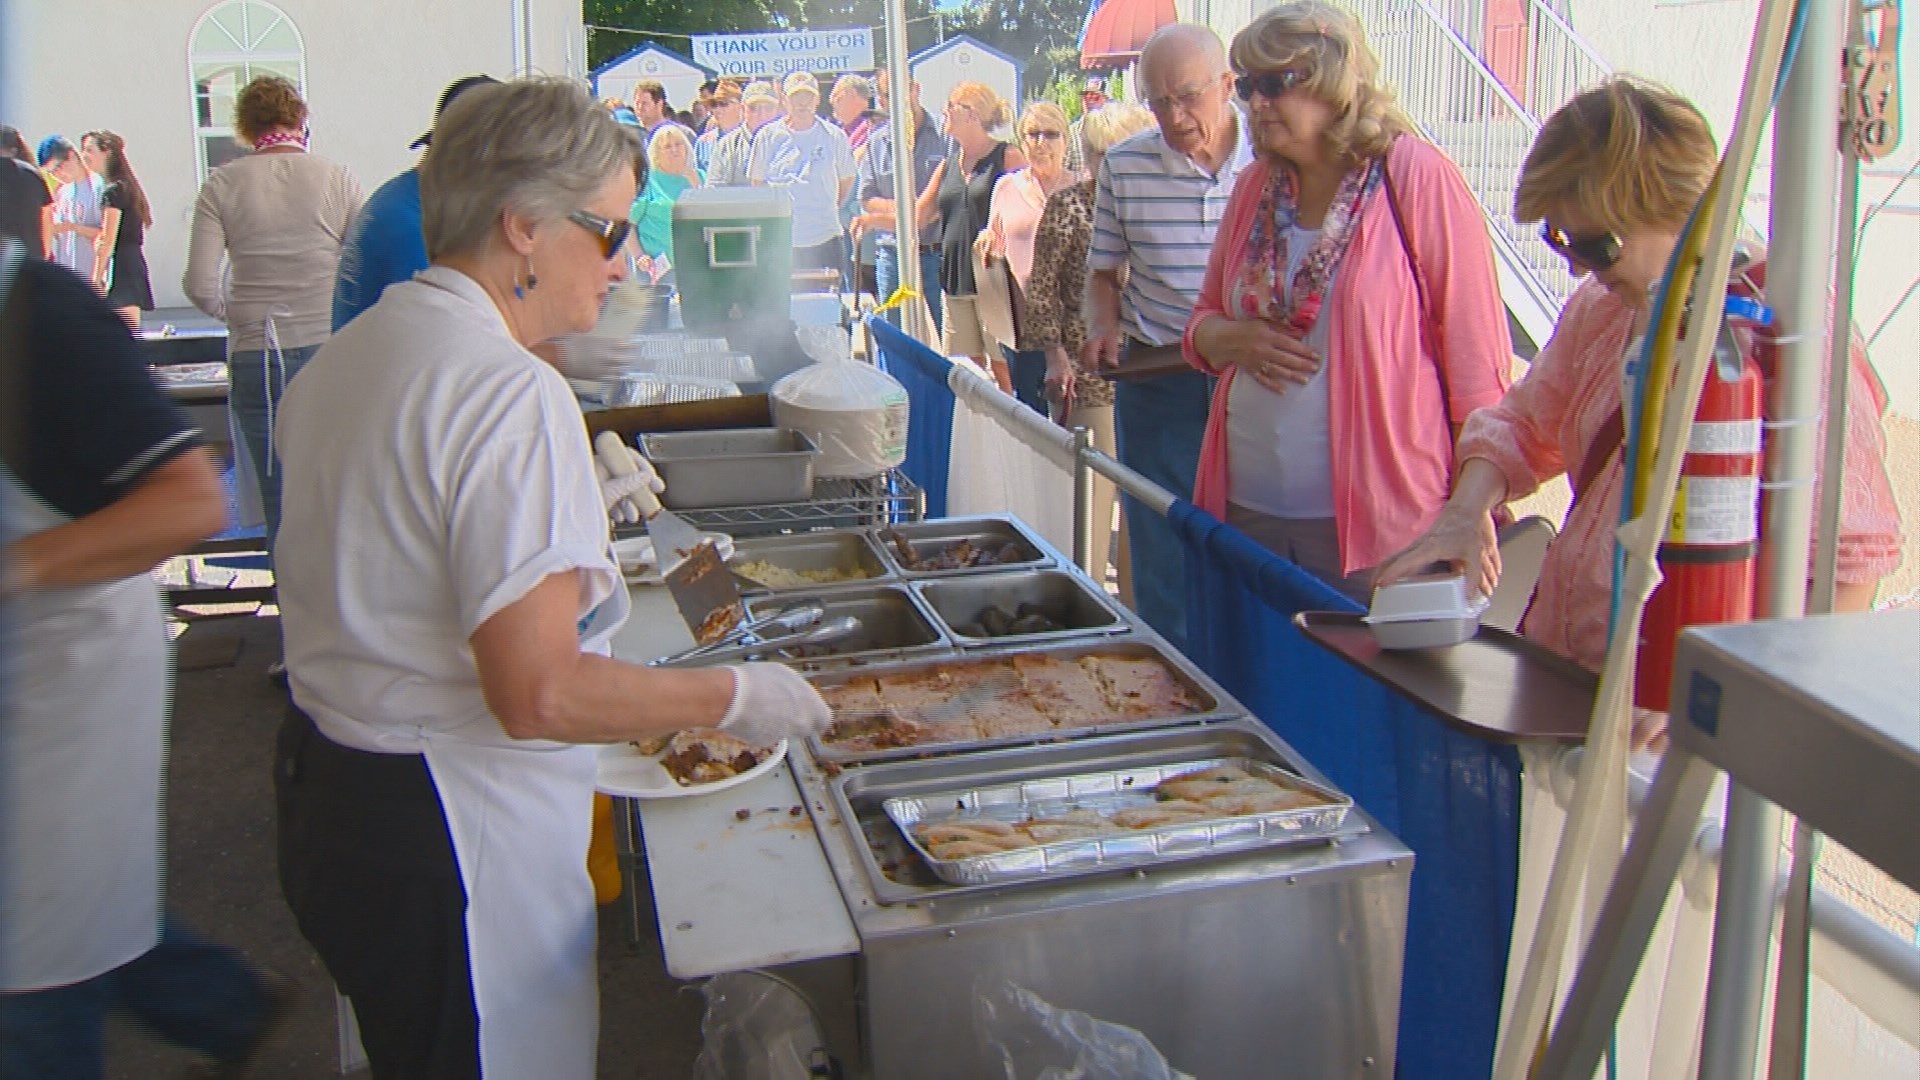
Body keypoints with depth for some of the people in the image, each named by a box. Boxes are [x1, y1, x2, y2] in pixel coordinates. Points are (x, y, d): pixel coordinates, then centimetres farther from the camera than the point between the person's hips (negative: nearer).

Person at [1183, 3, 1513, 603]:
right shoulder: (1256, 188, 9)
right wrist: (1234, 339, -5)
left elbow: (1476, 347, -7)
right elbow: (1202, 322, 20)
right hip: (1246, 512, 5)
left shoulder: (1417, 178, -7)